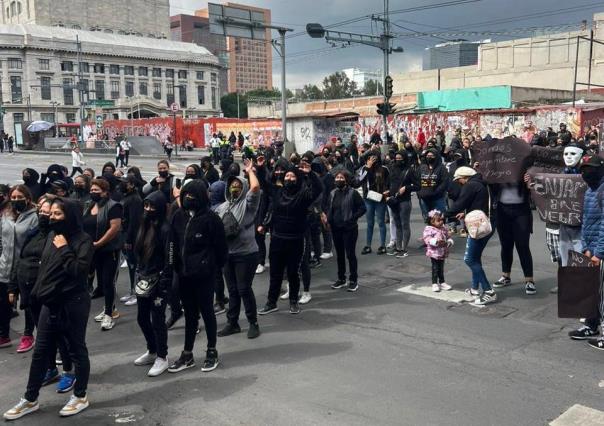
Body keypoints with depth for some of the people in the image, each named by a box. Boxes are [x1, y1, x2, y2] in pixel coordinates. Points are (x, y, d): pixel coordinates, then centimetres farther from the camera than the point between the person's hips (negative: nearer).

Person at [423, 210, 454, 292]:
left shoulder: (444, 229, 8)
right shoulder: (428, 229, -11)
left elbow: (448, 238, 15)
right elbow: (427, 239, -21)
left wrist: (449, 242, -6)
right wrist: (436, 241, -33)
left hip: (443, 253, 5)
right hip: (434, 253, -5)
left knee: (441, 268, 15)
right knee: (435, 269, 2)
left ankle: (442, 282, 27)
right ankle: (434, 284, 12)